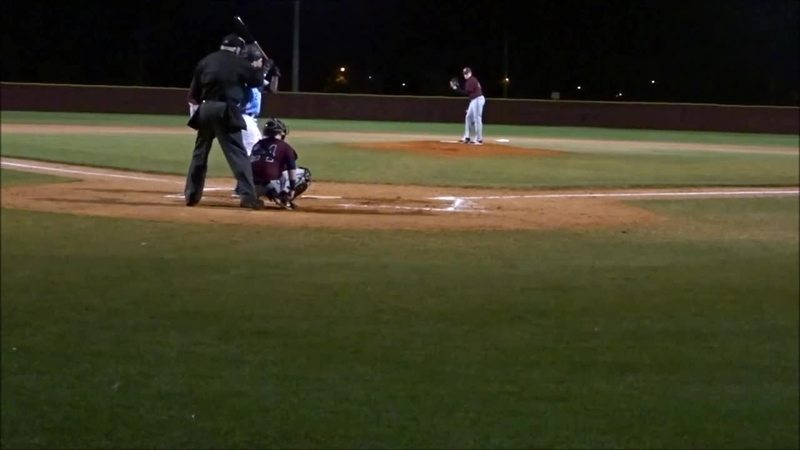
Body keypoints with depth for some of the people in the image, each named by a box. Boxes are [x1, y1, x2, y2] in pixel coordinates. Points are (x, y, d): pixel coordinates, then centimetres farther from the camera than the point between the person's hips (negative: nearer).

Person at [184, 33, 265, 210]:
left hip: (205, 110, 4)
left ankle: (191, 195, 19)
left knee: (200, 153, 16)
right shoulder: (240, 63, -1)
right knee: (238, 154, -5)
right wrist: (257, 68, 27)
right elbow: (257, 81, 10)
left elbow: (193, 94, 11)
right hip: (225, 112, -4)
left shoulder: (205, 61, 10)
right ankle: (248, 196, -14)